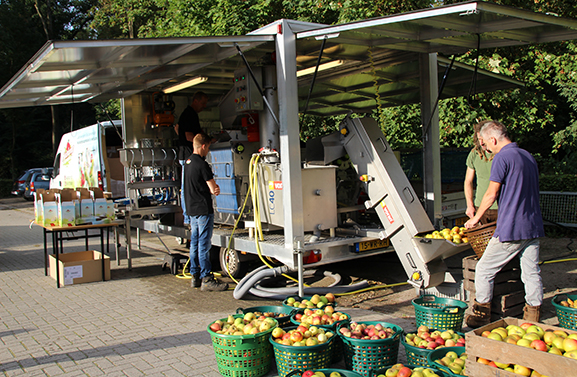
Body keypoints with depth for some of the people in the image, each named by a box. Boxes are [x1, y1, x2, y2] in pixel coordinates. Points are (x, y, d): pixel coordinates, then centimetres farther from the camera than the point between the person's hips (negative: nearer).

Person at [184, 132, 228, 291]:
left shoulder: (187, 162, 12)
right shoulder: (202, 165, -16)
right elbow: (214, 189, -13)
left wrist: (211, 189, -4)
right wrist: (214, 189, 9)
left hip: (192, 209, 9)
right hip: (204, 210, -9)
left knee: (195, 244, 13)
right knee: (204, 246, -6)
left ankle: (195, 277, 20)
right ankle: (206, 279, -2)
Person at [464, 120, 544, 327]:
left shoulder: (502, 157, -11)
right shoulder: (528, 156, 15)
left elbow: (491, 194, -13)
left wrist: (476, 218, 1)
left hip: (510, 229, -8)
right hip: (533, 226, 8)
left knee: (484, 270, 4)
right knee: (532, 273, 11)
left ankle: (481, 316, 11)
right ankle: (533, 317, 16)